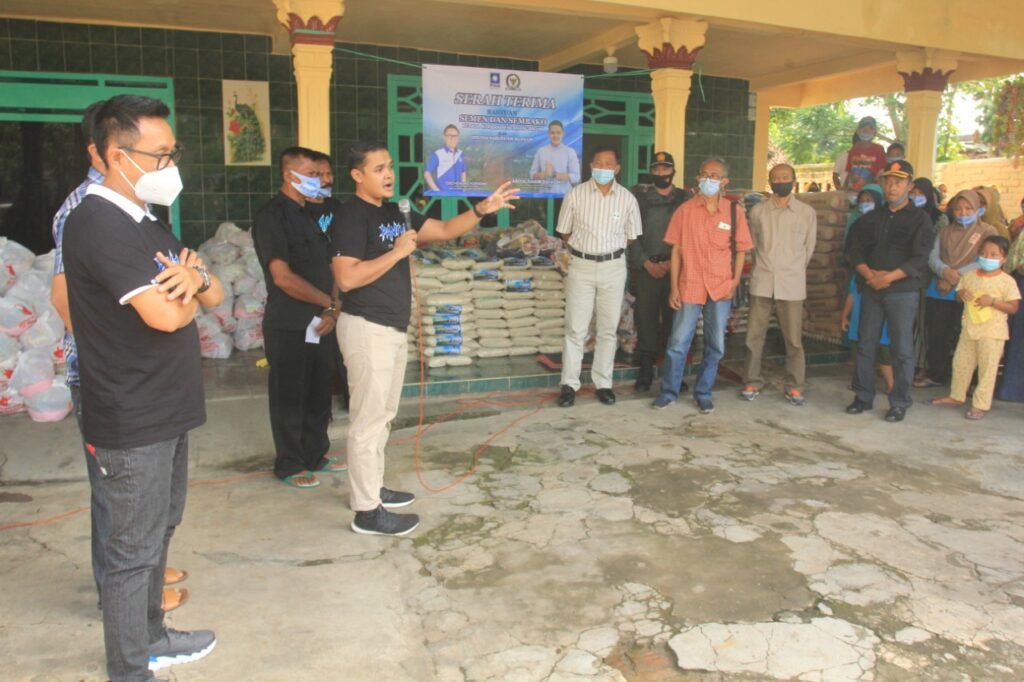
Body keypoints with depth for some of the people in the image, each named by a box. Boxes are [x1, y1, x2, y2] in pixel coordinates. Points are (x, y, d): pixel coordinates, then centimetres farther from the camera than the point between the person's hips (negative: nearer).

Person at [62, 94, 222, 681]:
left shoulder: (148, 223, 11)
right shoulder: (100, 225, -19)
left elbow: (216, 297, 7)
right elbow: (166, 314, -28)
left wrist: (193, 278, -16)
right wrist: (189, 282, -5)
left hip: (166, 411, 9)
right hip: (134, 423, -9)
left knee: (159, 529, 21)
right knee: (135, 549, 4)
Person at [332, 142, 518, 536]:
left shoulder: (395, 213, 12)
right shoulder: (351, 216, -13)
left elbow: (445, 230, 16)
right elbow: (346, 278, -23)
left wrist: (482, 210, 3)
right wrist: (397, 252, -20)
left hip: (393, 328, 9)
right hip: (367, 328, -9)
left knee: (382, 416, 18)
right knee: (368, 420, -4)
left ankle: (372, 487, 32)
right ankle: (367, 512, 5)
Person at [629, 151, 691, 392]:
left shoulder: (685, 199, 7)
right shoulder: (639, 197, 7)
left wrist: (672, 263, -9)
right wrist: (647, 263, -7)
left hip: (676, 270, 0)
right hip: (645, 269, 0)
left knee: (674, 321, 1)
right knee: (646, 321, 2)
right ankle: (645, 372, 10)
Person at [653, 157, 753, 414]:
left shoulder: (734, 211, 2)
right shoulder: (685, 210, 1)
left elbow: (740, 250, 8)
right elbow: (676, 250, 2)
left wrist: (735, 281, -3)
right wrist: (674, 287, -2)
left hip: (721, 288, 1)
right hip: (690, 286, -1)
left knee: (716, 345, 8)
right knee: (678, 343, 1)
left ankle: (703, 393, 24)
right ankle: (669, 392, 17)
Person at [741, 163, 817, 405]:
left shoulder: (807, 213, 3)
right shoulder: (758, 211, 6)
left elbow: (809, 247, 11)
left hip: (792, 285, -1)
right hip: (762, 283, 1)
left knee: (794, 339, 2)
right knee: (754, 336, 3)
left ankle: (794, 387, 13)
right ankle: (752, 382, 14)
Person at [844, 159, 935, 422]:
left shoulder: (919, 219, 1)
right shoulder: (871, 218, 13)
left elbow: (920, 260, -8)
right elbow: (854, 248, 6)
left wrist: (889, 277, -18)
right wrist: (868, 274, -11)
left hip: (903, 291, -4)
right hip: (871, 289, 4)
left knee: (902, 348, -2)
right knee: (866, 344, 6)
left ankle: (899, 403, 8)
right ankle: (863, 397, 17)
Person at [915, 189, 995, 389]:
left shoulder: (987, 232, 4)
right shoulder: (944, 231, 16)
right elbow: (932, 258, 5)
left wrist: (957, 275, -15)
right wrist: (945, 271, -15)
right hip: (938, 292, 4)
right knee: (936, 335, 6)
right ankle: (936, 375, 18)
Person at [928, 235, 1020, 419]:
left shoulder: (1007, 281, -7)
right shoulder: (970, 276, 7)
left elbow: (1013, 307, -8)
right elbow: (959, 293, 17)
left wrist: (992, 301, -20)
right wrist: (961, 293, -6)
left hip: (992, 332, -5)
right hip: (969, 328, 5)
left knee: (987, 368, 0)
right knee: (960, 363, 14)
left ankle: (980, 405, 6)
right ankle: (956, 396, 30)